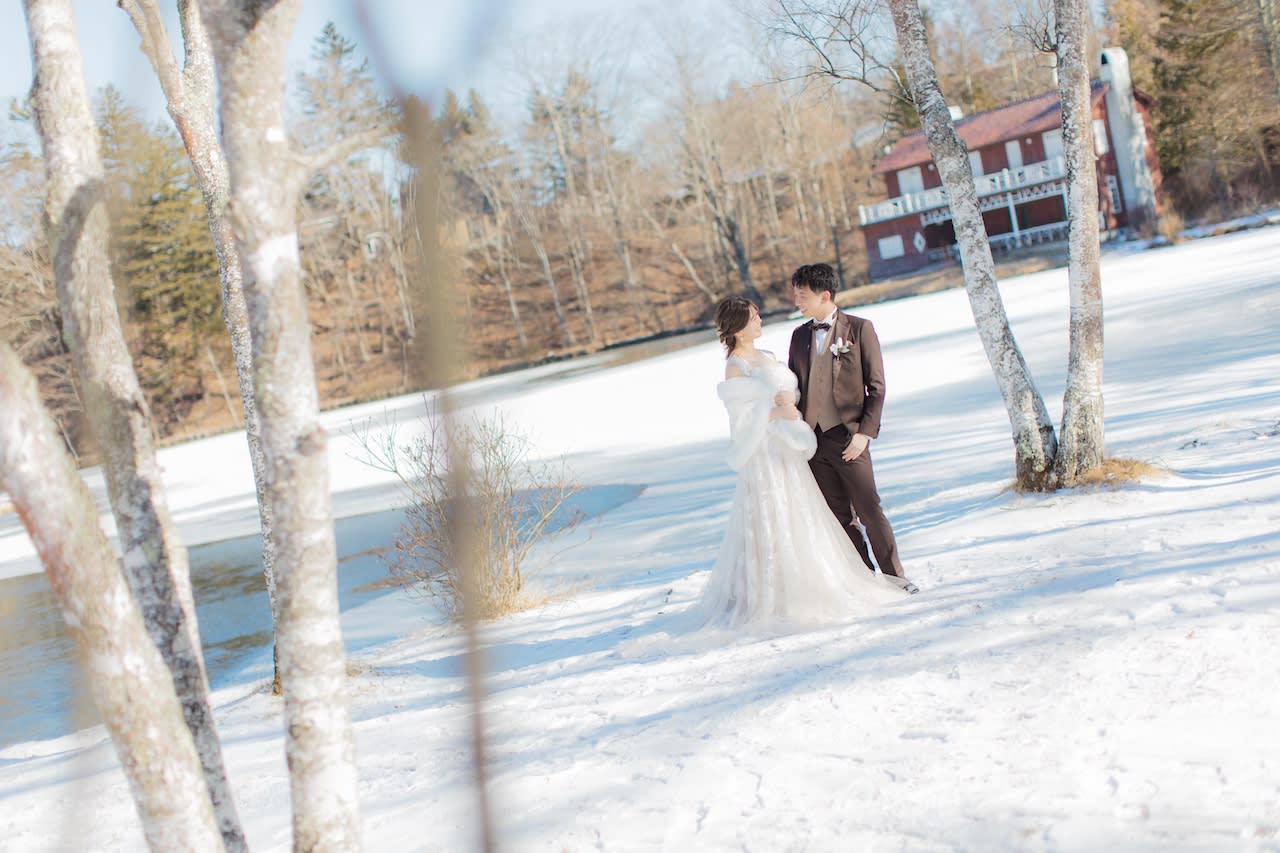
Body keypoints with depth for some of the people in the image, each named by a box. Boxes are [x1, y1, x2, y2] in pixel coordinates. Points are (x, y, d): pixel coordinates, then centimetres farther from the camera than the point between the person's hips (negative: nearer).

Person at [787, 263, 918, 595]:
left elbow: (877, 386, -4)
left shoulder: (859, 329, -2)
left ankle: (894, 575, 8)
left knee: (869, 510, -4)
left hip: (848, 437, -5)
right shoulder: (799, 336, 12)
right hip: (812, 439, 5)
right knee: (839, 515, 7)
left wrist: (865, 432, -12)